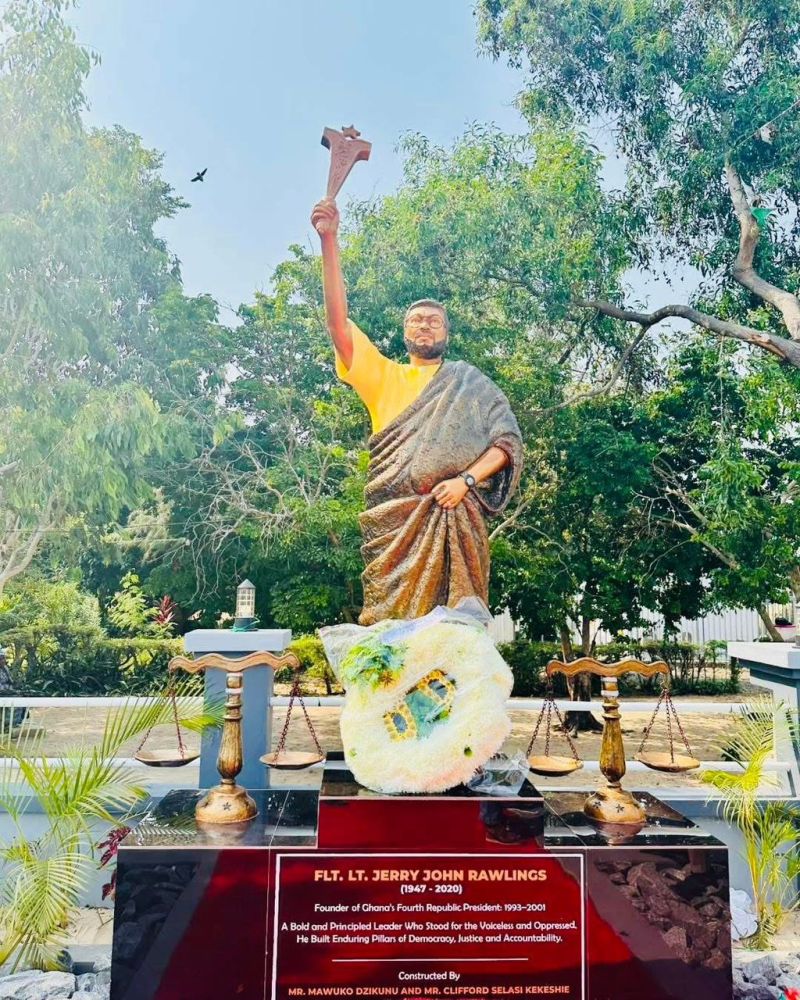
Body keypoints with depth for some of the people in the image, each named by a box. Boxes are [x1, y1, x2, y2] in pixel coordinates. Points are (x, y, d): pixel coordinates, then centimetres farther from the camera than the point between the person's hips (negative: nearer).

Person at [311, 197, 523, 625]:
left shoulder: (471, 384, 18)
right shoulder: (383, 376, 19)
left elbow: (506, 440, 7)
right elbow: (338, 320, 8)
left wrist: (467, 479, -11)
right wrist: (329, 241, -1)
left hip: (454, 516, 0)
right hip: (393, 517, 1)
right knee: (391, 620, -5)